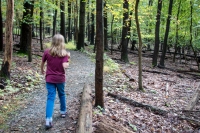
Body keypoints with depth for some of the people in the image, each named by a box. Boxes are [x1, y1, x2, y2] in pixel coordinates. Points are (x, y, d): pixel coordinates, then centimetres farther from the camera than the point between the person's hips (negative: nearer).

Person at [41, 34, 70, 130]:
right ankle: (63, 111, 40)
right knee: (62, 94, 22)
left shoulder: (47, 52, -4)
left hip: (49, 78, 1)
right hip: (60, 78, 0)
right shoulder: (64, 53, -11)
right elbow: (65, 66, -21)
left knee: (50, 97, 0)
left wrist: (42, 70, 28)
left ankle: (48, 120, -10)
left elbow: (42, 63, 8)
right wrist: (68, 58, -4)